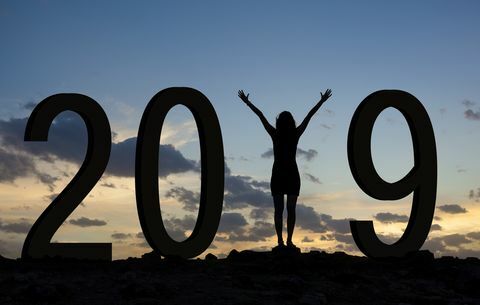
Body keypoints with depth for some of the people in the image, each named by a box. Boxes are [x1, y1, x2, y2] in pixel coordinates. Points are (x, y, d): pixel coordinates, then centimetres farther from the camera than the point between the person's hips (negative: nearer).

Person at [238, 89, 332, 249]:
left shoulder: (275, 134, -4)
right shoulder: (296, 134, -3)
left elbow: (260, 115, 2)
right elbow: (309, 115, 3)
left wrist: (247, 102, 7)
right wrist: (322, 101, 9)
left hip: (277, 175, 0)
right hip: (292, 175, 0)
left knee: (278, 209, 1)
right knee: (291, 209, 2)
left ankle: (280, 240, -5)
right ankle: (289, 240, -5)